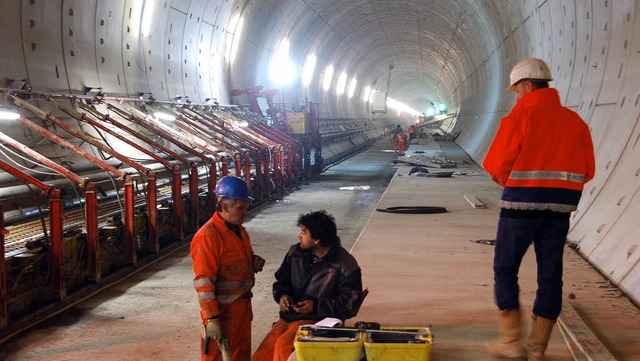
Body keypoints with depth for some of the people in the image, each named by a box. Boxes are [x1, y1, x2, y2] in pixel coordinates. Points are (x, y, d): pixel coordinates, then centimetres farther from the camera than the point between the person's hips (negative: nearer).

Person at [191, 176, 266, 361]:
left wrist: (254, 262, 1)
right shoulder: (208, 236, -19)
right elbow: (203, 281, -21)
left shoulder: (240, 231, 10)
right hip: (222, 311, -9)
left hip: (243, 307, 9)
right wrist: (211, 319, -23)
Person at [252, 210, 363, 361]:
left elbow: (350, 304, -10)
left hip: (318, 321, -6)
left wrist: (316, 305, -18)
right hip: (288, 317, 6)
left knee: (283, 345, -31)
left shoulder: (345, 265, -10)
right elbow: (281, 279, 22)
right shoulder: (296, 252, 8)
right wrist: (282, 295, -1)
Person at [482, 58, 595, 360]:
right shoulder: (574, 120, 8)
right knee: (550, 273, 10)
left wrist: (508, 179, 10)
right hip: (561, 207, 5)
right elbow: (586, 170, 9)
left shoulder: (521, 115, -9)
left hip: (522, 202, -5)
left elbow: (495, 164, -10)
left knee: (505, 268, 9)